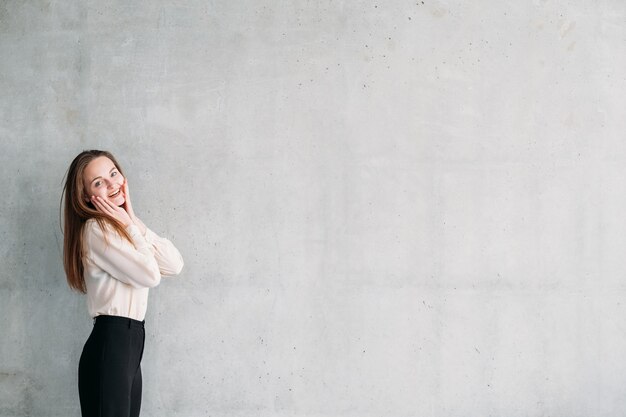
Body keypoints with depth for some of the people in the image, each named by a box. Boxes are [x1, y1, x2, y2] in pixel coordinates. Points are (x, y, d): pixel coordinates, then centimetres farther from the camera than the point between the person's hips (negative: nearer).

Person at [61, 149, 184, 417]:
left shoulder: (120, 226, 16)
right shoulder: (96, 229, -12)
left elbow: (174, 265, 3)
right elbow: (151, 275, -16)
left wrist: (133, 221, 0)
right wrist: (130, 226, -6)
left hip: (130, 340, 9)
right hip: (110, 343, -9)